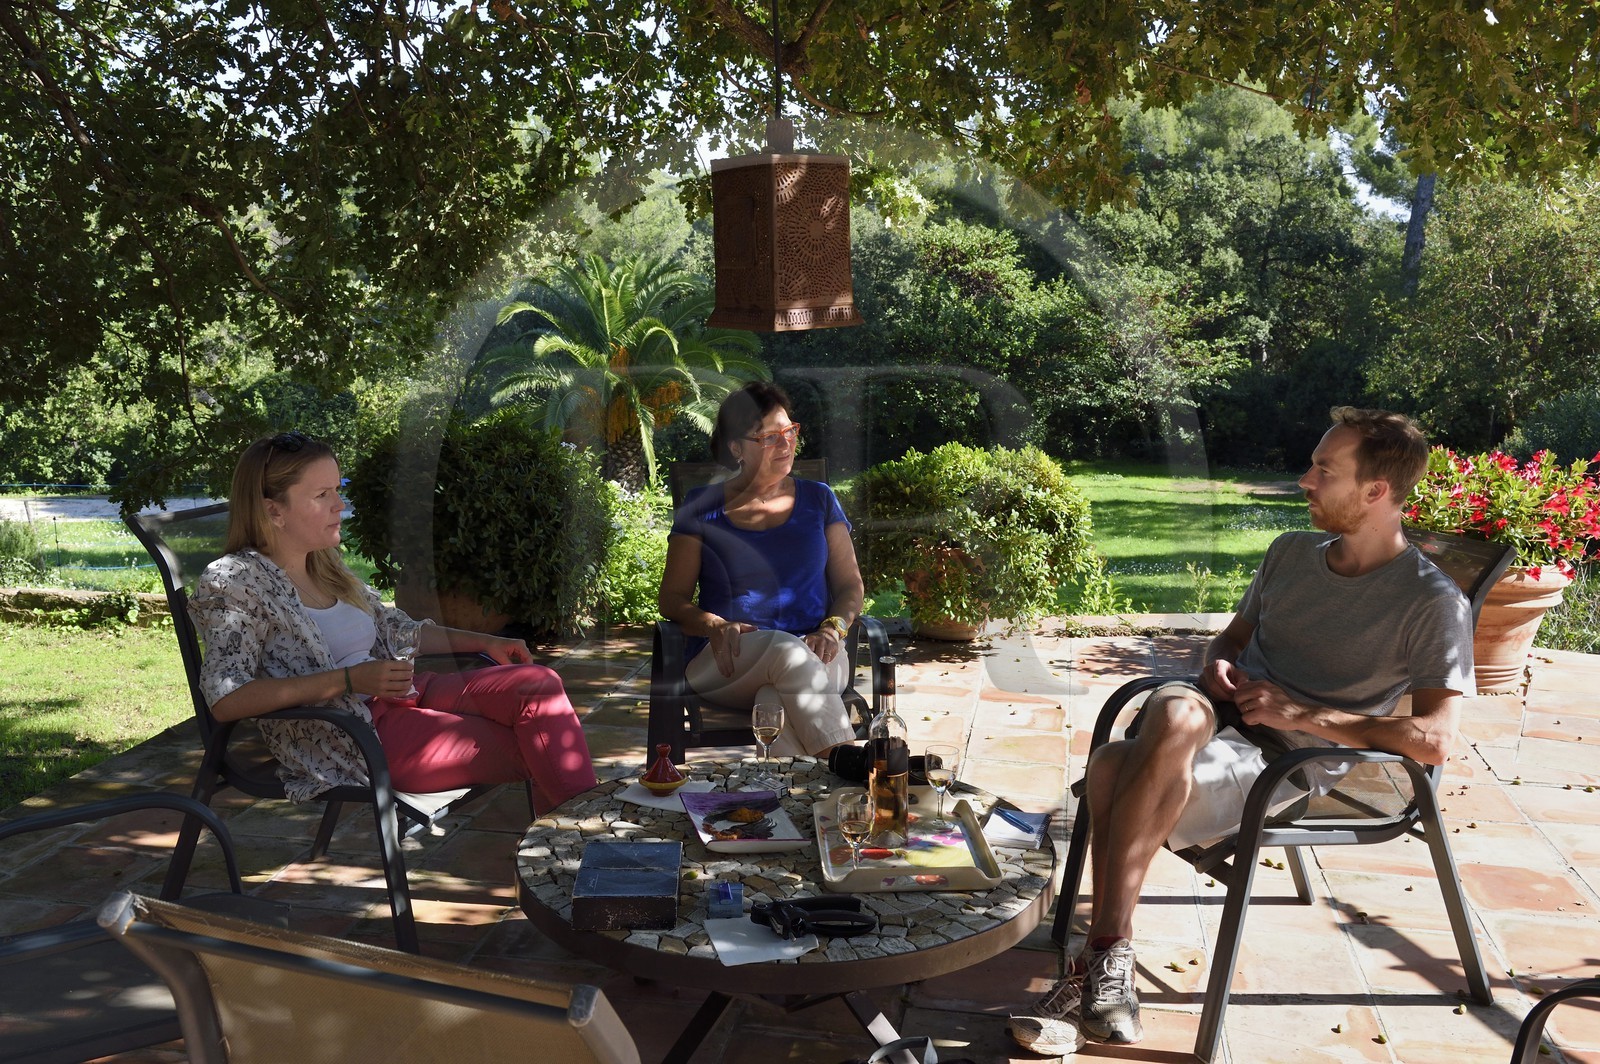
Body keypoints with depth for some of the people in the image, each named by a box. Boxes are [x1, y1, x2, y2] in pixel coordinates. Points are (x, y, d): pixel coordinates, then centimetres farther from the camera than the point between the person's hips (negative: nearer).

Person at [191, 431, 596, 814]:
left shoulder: (326, 566, 16)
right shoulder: (234, 580, -8)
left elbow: (396, 630, 26)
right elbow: (225, 700, -20)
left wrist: (485, 641, 12)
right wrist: (350, 680, -23)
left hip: (396, 697, 8)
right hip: (350, 735, -8)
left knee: (540, 683, -16)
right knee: (533, 750, -19)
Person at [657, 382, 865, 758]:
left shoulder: (817, 499, 18)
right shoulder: (703, 508, 12)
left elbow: (850, 585, 15)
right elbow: (673, 597, 9)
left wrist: (832, 629, -8)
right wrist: (716, 626, -13)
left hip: (814, 656, 1)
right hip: (727, 662, -1)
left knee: (777, 701, -37)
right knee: (787, 650, -38)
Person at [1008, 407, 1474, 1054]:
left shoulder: (1434, 604, -7)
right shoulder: (1291, 552, 15)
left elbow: (1434, 740, -15)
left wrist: (1302, 714, -18)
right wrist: (1219, 665, 1)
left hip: (1295, 760, -5)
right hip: (1229, 717, 6)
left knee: (1118, 772, -32)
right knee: (1174, 708, -33)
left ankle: (1103, 968, -20)